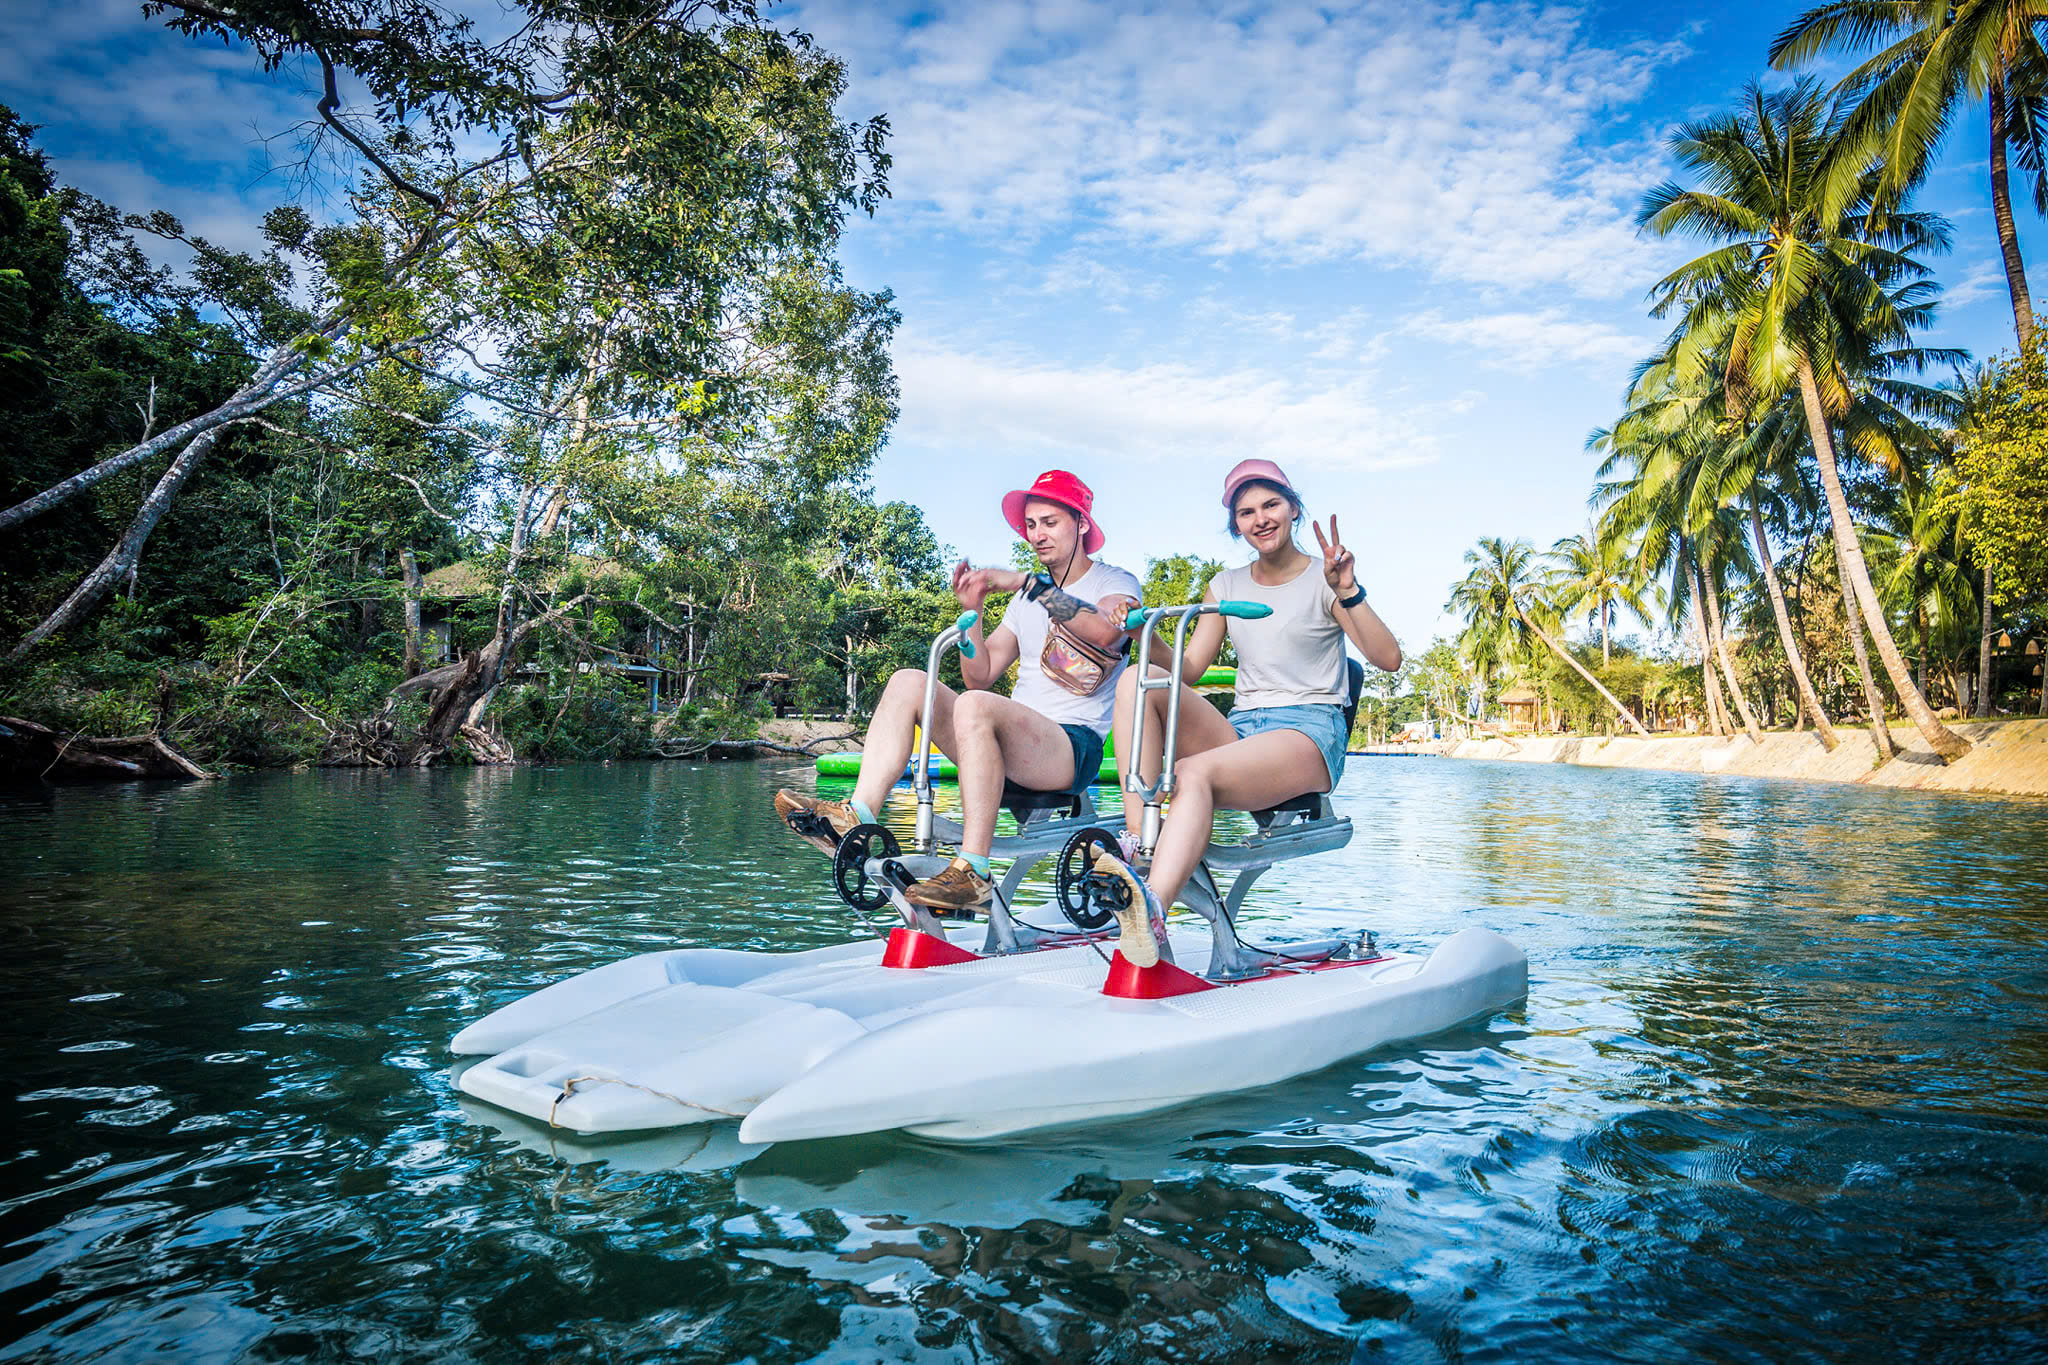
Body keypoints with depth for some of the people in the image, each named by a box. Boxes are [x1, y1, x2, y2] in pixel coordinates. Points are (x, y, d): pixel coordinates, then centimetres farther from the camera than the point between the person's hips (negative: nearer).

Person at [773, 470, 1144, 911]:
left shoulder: (1117, 582, 5)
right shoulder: (1027, 597, 24)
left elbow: (1105, 630, -23)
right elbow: (980, 676, 16)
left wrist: (1026, 582, -23)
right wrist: (972, 610, 2)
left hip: (1075, 747, -7)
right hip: (1015, 742, 7)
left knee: (975, 706, -35)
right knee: (909, 681, -8)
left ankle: (972, 872, -35)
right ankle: (857, 818, -22)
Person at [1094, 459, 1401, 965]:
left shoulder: (1322, 579, 5)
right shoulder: (1226, 586, 19)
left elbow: (1388, 658, -9)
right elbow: (1186, 672, 12)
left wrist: (1348, 593, -23)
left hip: (1309, 732, -5)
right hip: (1239, 729, 5)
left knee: (1193, 772, -35)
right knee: (1138, 680, -20)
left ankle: (1152, 913, -53)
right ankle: (1136, 842, -31)